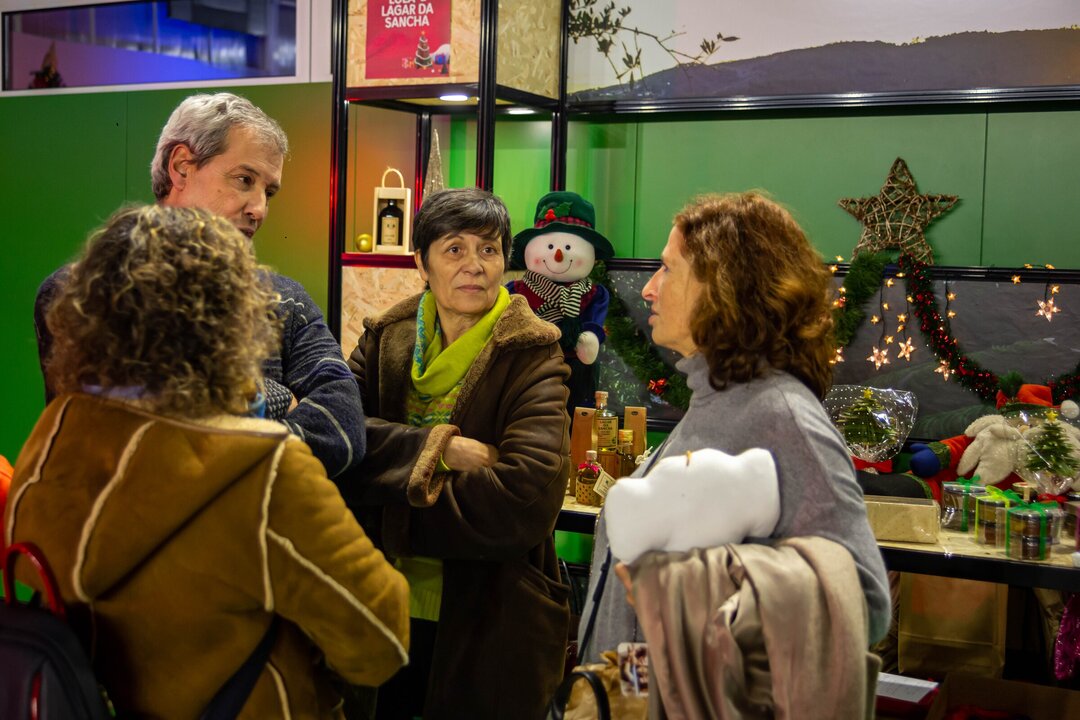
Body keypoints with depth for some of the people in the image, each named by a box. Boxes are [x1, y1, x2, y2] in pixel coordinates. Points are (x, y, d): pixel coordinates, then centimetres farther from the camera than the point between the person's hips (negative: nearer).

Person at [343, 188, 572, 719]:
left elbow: (527, 499, -23)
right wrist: (436, 448, -24)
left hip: (489, 627, -3)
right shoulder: (386, 338, 3)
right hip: (384, 614, 3)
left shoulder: (532, 357, -10)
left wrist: (387, 515, -17)